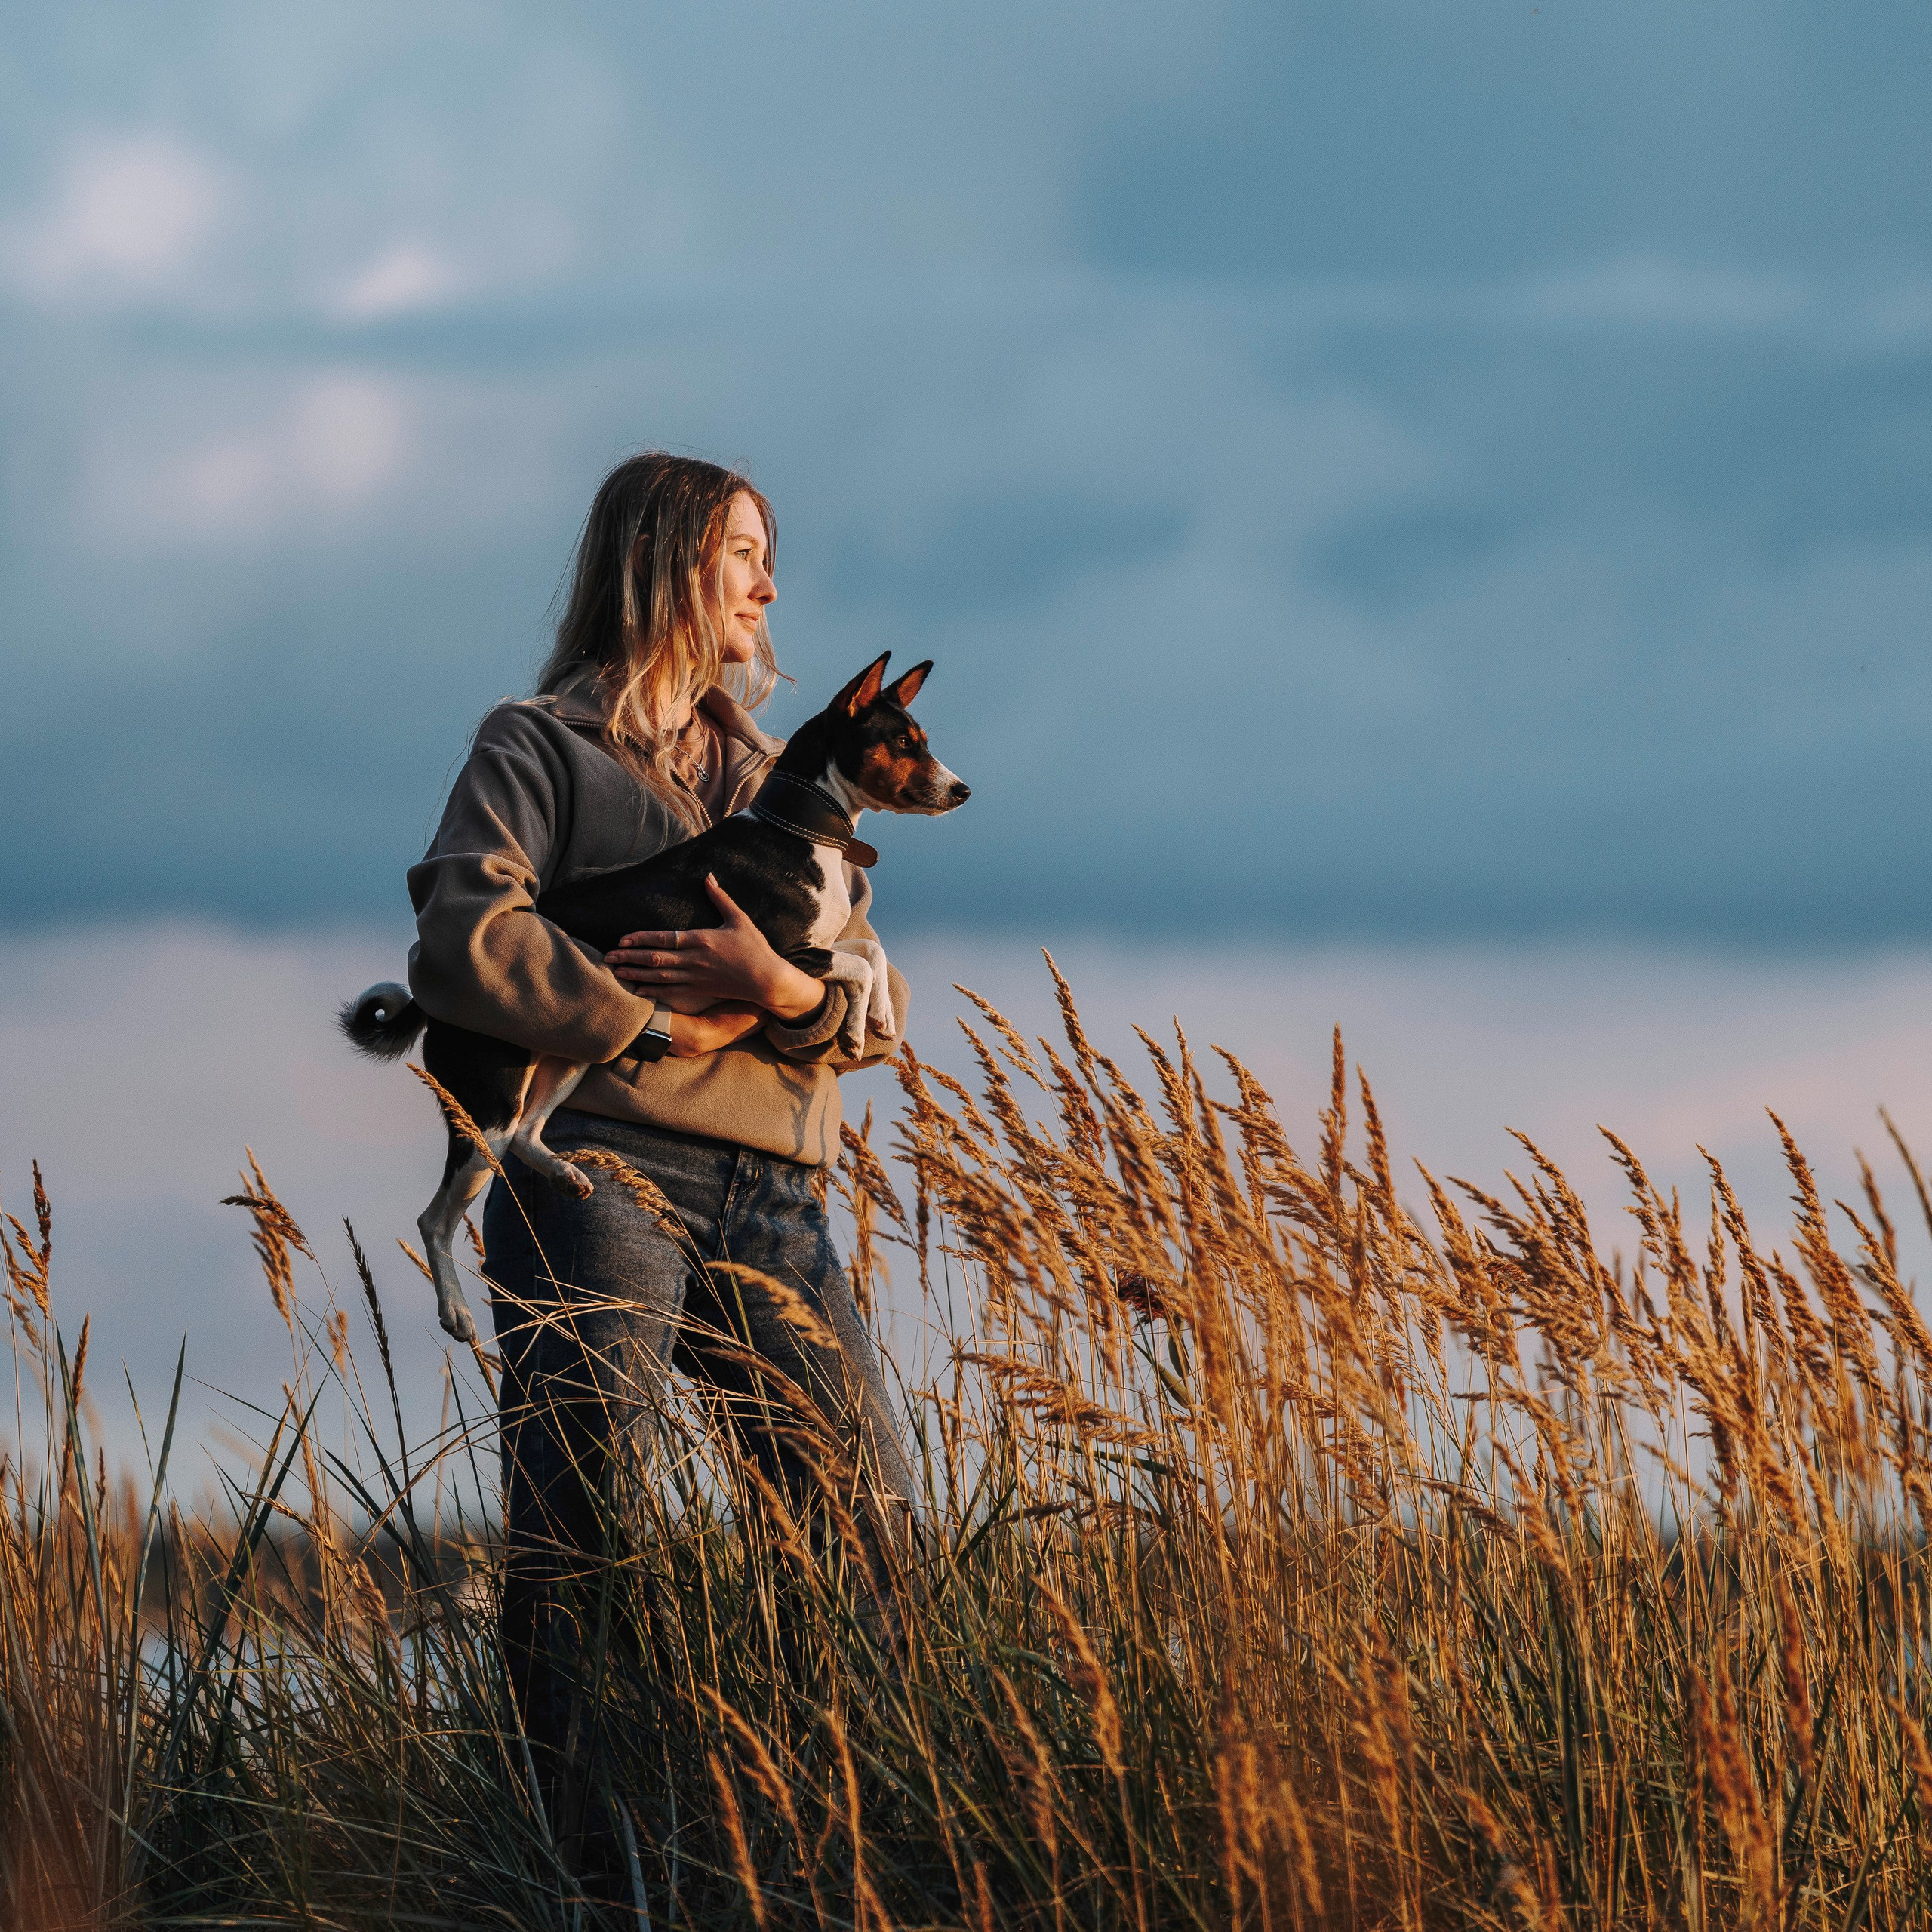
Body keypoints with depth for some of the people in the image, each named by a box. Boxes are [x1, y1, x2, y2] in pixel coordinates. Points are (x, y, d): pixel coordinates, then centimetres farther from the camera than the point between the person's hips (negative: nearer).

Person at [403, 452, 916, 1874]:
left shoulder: (774, 780, 25)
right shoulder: (542, 747, 7)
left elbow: (882, 1009, 14)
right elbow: (464, 944, -11)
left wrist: (789, 991, -9)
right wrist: (666, 1023, -6)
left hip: (769, 1199, 6)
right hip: (600, 1170, -6)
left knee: (878, 1536, -2)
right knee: (574, 1531, -14)